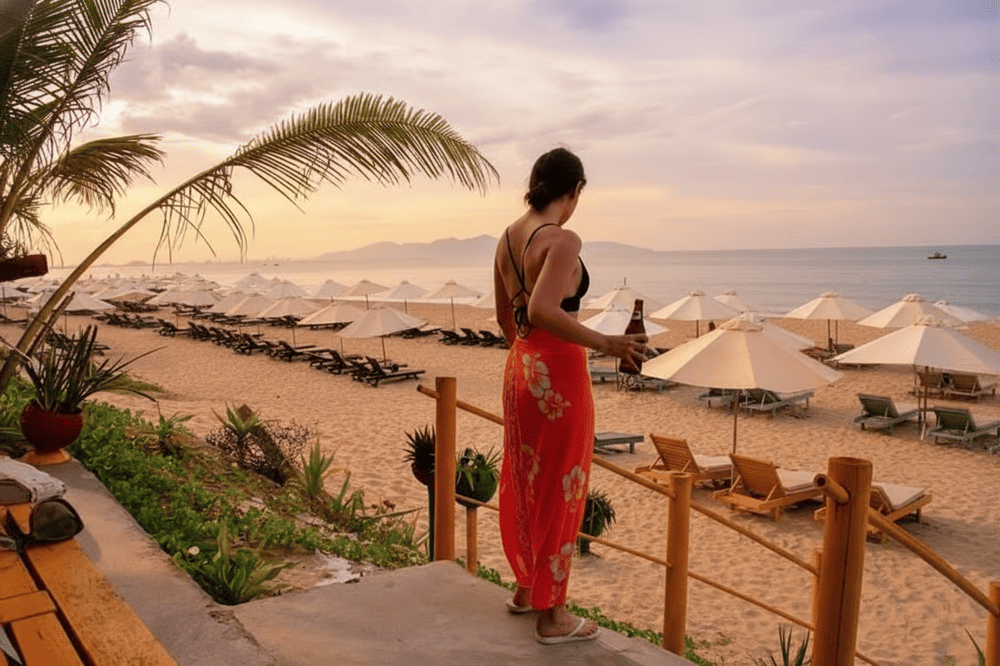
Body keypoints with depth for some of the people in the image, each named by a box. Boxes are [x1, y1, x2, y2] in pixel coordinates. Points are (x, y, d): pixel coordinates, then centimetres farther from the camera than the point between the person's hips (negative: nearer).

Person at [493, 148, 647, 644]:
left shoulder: (508, 238, 8)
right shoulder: (562, 240, -17)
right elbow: (543, 311, -31)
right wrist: (605, 344, -26)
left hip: (520, 367, 8)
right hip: (558, 371, -8)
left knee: (525, 482, 20)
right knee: (559, 490, 4)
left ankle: (526, 588, 37)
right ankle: (551, 615, 17)